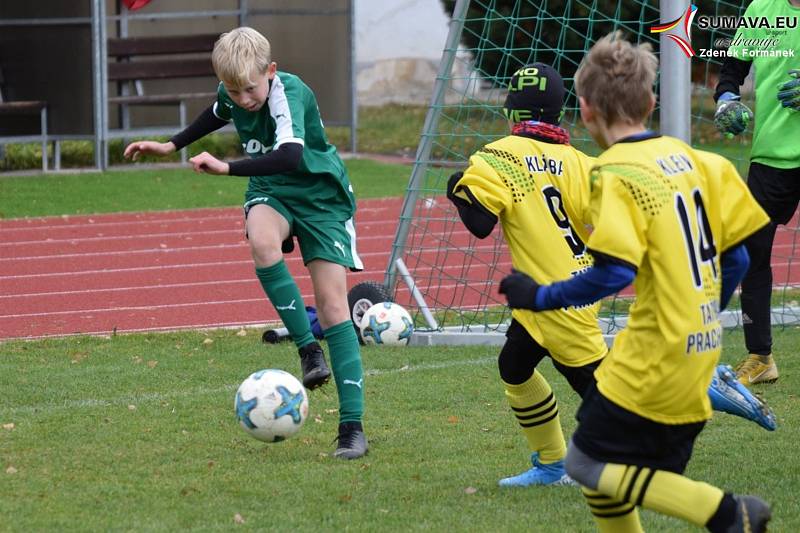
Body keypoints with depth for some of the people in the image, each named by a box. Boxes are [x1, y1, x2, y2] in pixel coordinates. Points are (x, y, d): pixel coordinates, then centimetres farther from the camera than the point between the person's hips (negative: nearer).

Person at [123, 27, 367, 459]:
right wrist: (172, 146, 23)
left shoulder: (289, 94, -29)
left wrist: (227, 168, -53)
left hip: (320, 195, -4)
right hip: (271, 192, 4)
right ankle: (307, 349, -25)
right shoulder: (232, 95, -8)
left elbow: (291, 156, -47)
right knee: (262, 240, -35)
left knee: (333, 305, -11)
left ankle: (352, 426, -8)